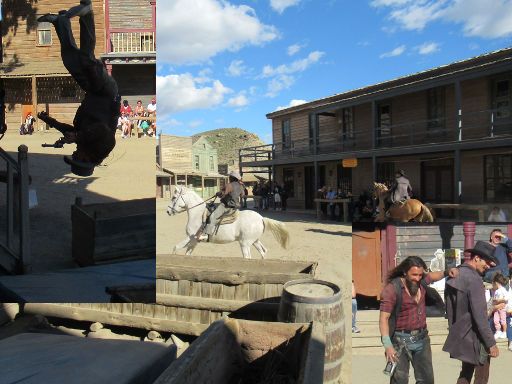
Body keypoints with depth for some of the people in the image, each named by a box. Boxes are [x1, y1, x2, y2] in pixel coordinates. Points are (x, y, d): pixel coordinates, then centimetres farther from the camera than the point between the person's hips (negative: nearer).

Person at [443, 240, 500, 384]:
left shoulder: (453, 275, 5)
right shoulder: (474, 279, -22)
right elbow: (480, 316, -24)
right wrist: (491, 343, -17)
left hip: (459, 336, 8)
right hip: (474, 337, -8)